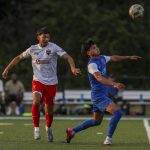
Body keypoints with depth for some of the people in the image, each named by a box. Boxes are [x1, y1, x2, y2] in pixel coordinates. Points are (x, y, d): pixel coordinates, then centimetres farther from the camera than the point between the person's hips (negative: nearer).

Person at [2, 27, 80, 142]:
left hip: (51, 83, 0)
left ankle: (48, 128, 37)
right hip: (38, 81, 0)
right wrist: (7, 69, 14)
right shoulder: (33, 49, 2)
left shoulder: (53, 47, -6)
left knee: (49, 109, 8)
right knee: (36, 102, -26)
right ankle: (36, 128, -15)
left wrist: (73, 68, -31)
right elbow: (19, 58, 16)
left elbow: (67, 57, -13)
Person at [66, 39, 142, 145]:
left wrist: (129, 57, 31)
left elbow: (114, 58, 28)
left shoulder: (102, 58, 9)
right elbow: (99, 78, -35)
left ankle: (72, 131, 29)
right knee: (117, 112, -22)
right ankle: (108, 139, -17)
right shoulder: (92, 64, -19)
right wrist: (114, 84, -48)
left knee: (96, 121, 19)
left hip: (103, 94, 10)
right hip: (98, 95, -10)